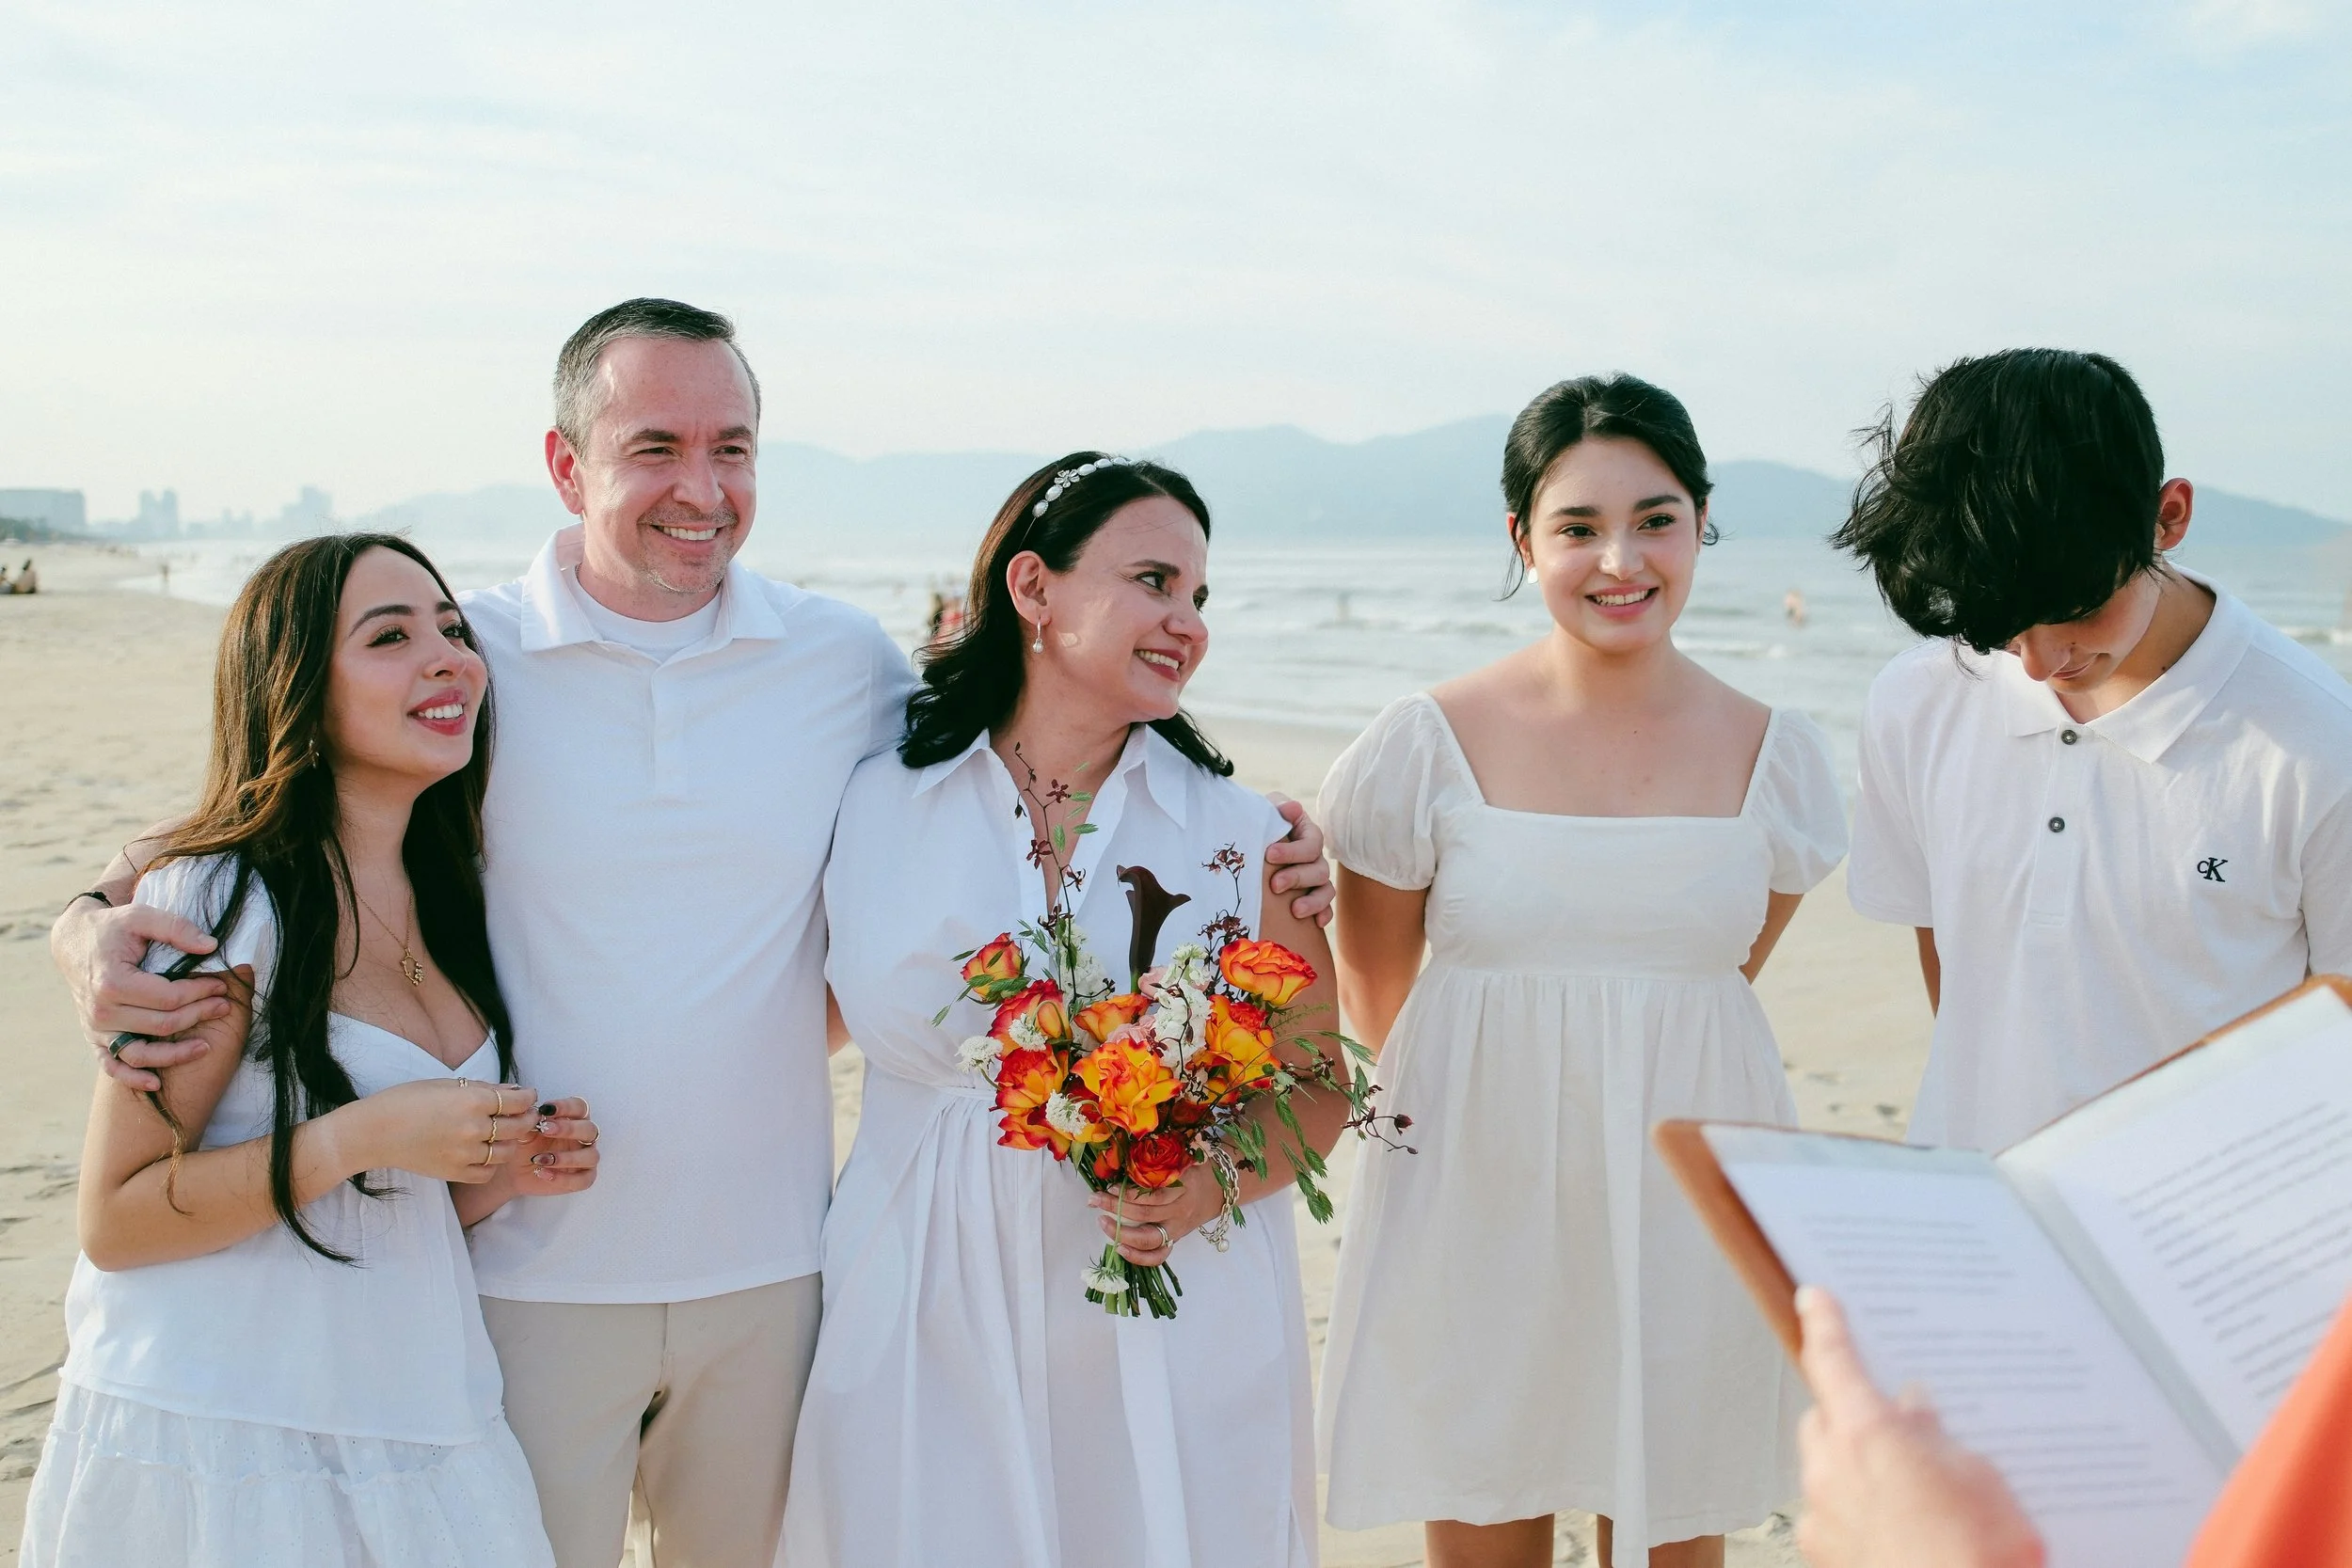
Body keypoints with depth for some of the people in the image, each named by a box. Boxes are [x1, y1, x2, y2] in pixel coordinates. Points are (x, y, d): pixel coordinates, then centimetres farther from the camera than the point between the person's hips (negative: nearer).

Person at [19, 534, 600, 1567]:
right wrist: (364, 1136, -22)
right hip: (215, 1443, -6)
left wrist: (502, 1173, -2)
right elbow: (114, 1222, -14)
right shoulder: (222, 902, -13)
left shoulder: (447, 904, 7)